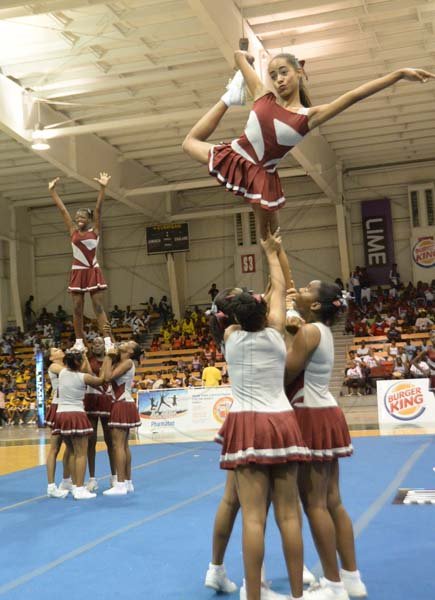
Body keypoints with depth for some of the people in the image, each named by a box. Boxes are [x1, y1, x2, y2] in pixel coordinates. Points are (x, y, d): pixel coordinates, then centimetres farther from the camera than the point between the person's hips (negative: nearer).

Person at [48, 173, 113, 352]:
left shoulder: (95, 231, 1)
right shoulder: (73, 232, 9)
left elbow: (98, 209, -8)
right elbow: (62, 210, 9)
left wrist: (102, 187, -17)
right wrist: (52, 190, 10)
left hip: (93, 271, -4)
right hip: (78, 272, 4)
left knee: (98, 307, -6)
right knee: (77, 309, 4)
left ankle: (108, 341, -9)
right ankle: (79, 342, 11)